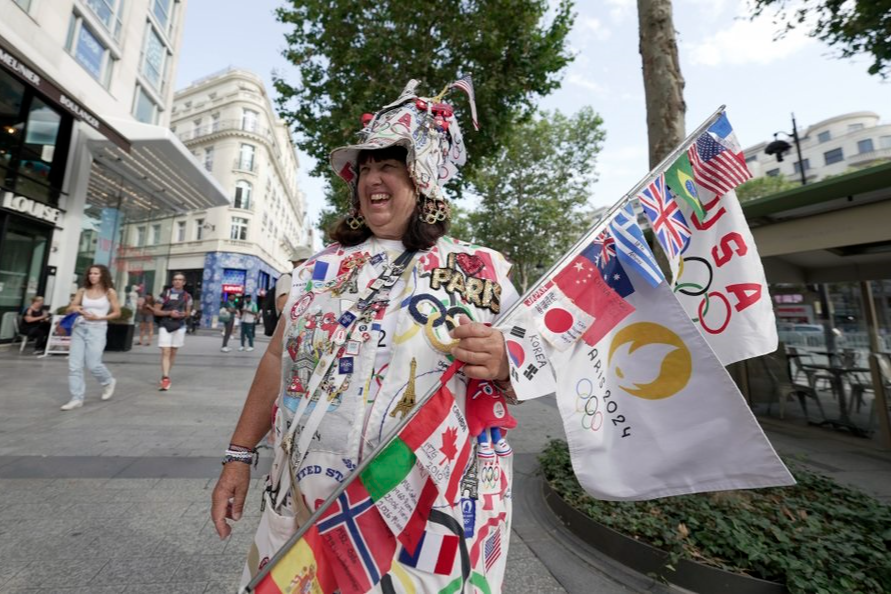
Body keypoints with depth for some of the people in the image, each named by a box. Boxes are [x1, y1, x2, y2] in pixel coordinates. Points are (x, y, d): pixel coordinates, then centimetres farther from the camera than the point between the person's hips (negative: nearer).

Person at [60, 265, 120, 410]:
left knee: (93, 364, -4)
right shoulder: (82, 291, 8)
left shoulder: (109, 292, -1)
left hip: (97, 329, -4)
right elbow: (68, 310, 6)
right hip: (79, 328, 4)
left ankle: (108, 382, 26)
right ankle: (77, 398, 8)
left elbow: (117, 313, 0)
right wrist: (73, 308, -16)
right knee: (74, 365, 0)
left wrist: (98, 318, -13)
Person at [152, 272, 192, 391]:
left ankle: (165, 375, 26)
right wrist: (169, 313, -17)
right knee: (165, 352, -10)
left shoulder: (187, 297, 6)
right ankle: (165, 378, -11)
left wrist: (183, 314, -8)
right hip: (165, 326, -2)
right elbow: (156, 311, 0)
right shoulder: (165, 294, -1)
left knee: (173, 353, 11)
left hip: (179, 327, 2)